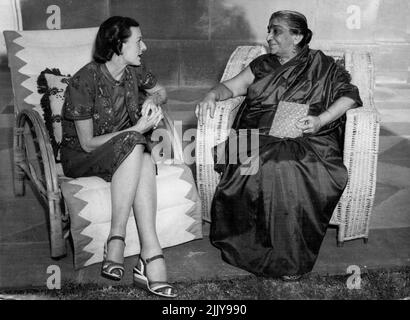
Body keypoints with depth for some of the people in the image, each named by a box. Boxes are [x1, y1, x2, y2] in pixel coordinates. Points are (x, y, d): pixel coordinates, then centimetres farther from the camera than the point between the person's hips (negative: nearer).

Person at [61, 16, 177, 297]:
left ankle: (116, 241, -33)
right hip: (80, 157, -5)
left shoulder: (134, 69, -2)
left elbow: (160, 91, 18)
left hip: (124, 151, 5)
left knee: (144, 161, -32)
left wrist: (153, 100, -6)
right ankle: (151, 254, -36)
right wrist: (136, 130, -24)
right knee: (134, 147, -35)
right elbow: (88, 143, -19)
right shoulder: (83, 82, -21)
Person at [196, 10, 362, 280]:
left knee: (287, 166, -36)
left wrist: (321, 120, -11)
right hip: (258, 137, 3)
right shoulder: (262, 65, 25)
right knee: (267, 165, -33)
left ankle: (291, 258, -25)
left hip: (305, 141, -2)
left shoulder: (321, 65, 14)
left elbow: (350, 95, 5)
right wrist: (212, 95, 0)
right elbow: (231, 87, 23)